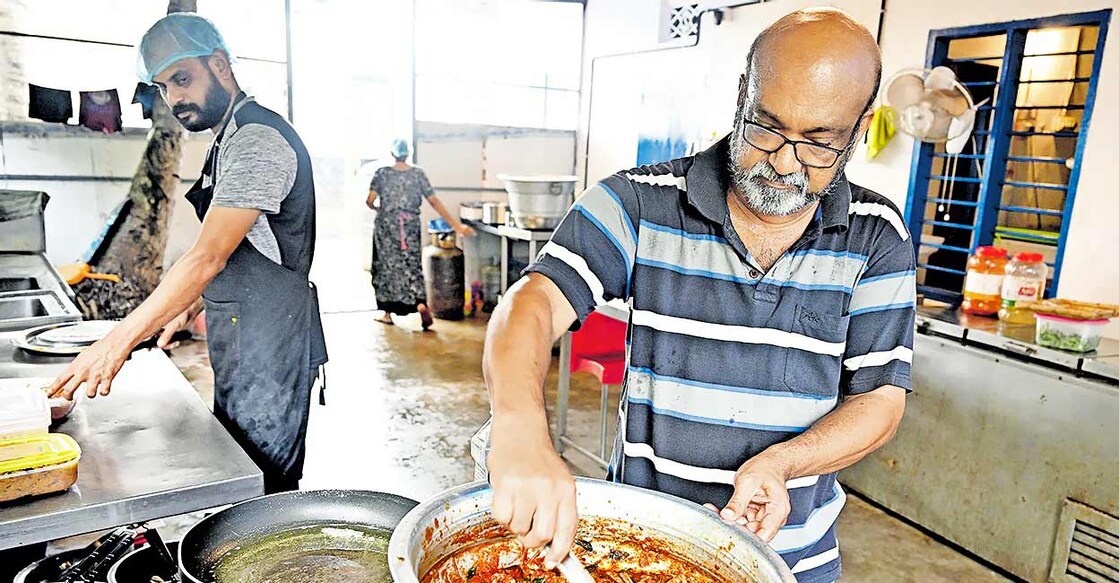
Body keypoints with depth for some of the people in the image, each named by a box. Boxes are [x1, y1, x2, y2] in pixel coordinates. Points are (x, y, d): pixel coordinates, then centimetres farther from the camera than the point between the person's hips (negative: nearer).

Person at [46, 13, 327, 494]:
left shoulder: (257, 140, -19)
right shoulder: (229, 140, 16)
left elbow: (208, 257, -26)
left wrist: (119, 341, -25)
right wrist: (193, 304, 16)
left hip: (269, 344, -10)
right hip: (240, 338, 10)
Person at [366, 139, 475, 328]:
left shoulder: (382, 173, -3)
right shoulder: (418, 174, 0)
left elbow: (370, 201, -9)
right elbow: (434, 202, -4)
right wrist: (457, 225, -3)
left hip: (386, 226, -1)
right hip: (410, 227, 1)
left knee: (386, 266, 11)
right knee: (412, 265, 6)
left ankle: (388, 314, 16)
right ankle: (421, 304, -18)